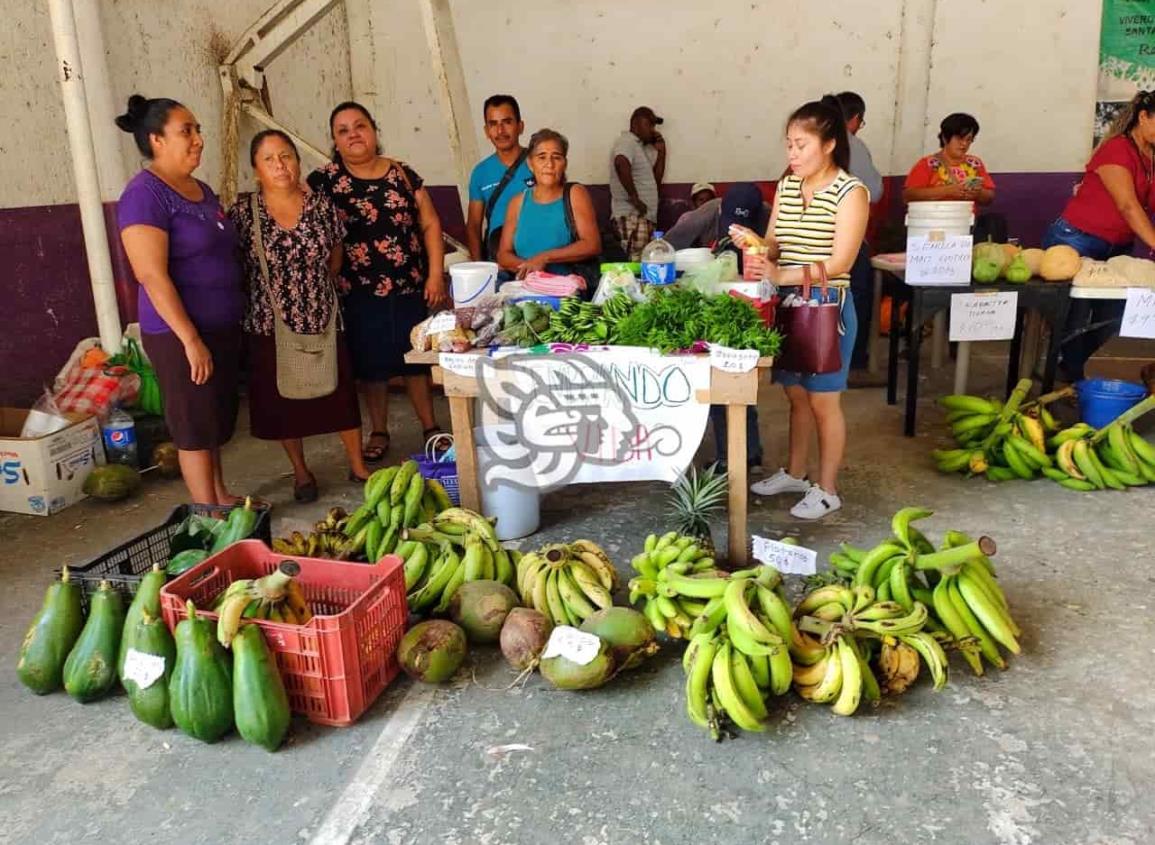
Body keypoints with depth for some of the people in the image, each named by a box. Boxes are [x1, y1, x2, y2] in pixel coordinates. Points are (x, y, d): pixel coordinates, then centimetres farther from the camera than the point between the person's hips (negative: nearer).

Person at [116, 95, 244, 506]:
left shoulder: (201, 189, 12)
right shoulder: (144, 195, -14)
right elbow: (152, 276, -20)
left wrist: (238, 318, 18)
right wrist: (191, 340, -22)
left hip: (224, 326, 8)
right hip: (181, 333, -8)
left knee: (218, 419, 17)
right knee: (195, 425, 2)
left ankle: (220, 496, 32)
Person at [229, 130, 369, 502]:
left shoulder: (322, 205, -1)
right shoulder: (242, 213, -7)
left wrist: (311, 284, 4)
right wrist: (271, 290, -3)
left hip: (323, 319, 1)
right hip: (270, 325, -1)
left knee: (340, 394, 7)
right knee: (282, 401, 10)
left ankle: (358, 466, 23)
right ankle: (301, 471, 28)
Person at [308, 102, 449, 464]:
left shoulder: (403, 174, 5)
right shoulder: (323, 181, 0)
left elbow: (430, 224, 6)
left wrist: (436, 274, -1)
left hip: (411, 287, 1)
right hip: (359, 293, -1)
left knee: (416, 359, 9)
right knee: (371, 364, 8)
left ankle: (430, 426, 23)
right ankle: (379, 432, 24)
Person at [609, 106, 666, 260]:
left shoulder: (641, 147, 22)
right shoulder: (627, 142, -7)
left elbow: (656, 179, 24)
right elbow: (621, 164, -30)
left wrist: (661, 151, 15)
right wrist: (635, 199, -26)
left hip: (644, 217, 10)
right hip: (632, 217, -10)